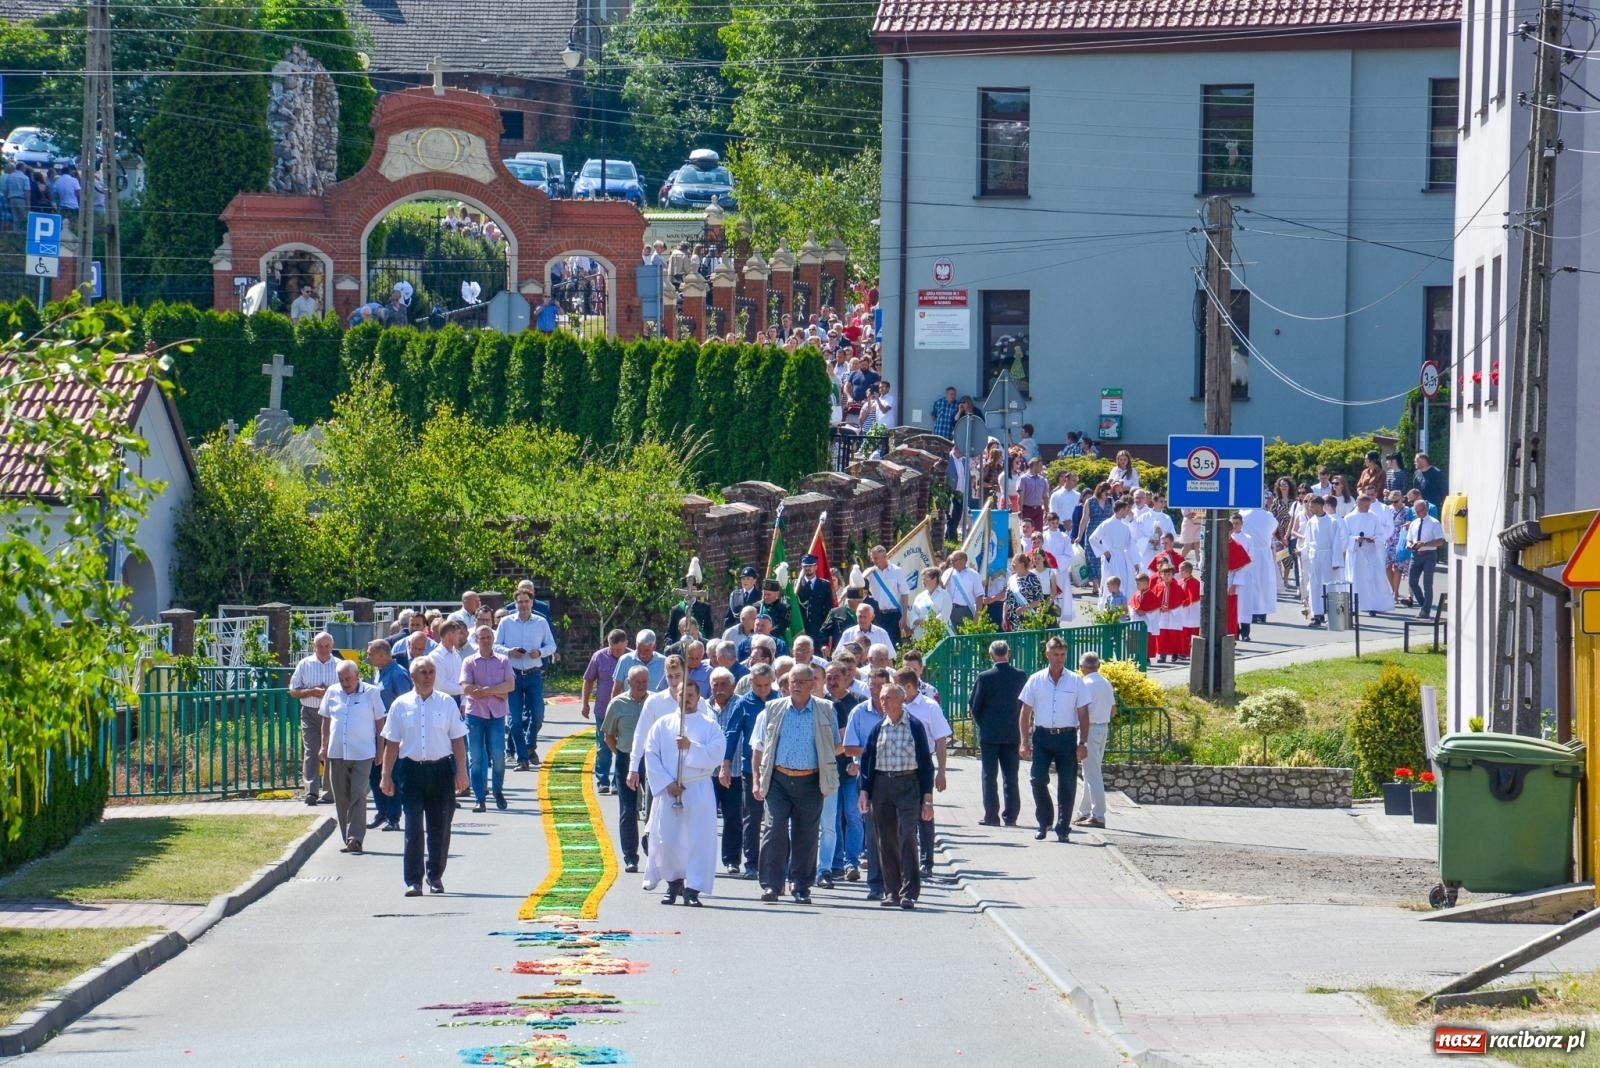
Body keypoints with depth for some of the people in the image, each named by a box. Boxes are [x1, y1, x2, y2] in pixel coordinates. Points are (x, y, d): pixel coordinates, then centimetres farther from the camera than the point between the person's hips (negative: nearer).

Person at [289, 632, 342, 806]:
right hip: (310, 713, 0)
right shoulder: (304, 664, 7)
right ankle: (311, 792, -16)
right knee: (311, 752, -9)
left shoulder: (339, 666, 6)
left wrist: (331, 692, -12)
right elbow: (293, 691, 7)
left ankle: (328, 793, 6)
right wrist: (312, 692, -10)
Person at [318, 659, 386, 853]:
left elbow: (379, 722, 4)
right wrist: (324, 746, 12)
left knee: (358, 796, -10)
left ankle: (355, 838, -11)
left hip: (362, 754, -4)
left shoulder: (371, 693, 0)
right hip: (337, 753, 4)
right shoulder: (332, 693, 8)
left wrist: (381, 750, 2)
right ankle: (348, 839, 14)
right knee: (341, 798, 6)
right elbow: (326, 721, 17)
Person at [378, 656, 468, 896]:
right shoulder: (400, 705, 4)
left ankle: (435, 876, 23)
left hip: (441, 769, 1)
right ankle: (413, 881, -6)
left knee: (439, 828, 8)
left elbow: (458, 740, 7)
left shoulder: (447, 703, 4)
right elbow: (391, 742, 7)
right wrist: (386, 776, 4)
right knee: (413, 828, -7)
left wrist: (461, 772, 1)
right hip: (412, 770, -1)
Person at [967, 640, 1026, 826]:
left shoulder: (985, 677, -11)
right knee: (1010, 776, 8)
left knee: (989, 776, 3)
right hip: (1012, 734, 3)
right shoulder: (1020, 676, -2)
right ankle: (1010, 816, 8)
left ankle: (991, 816, 0)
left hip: (990, 734, -3)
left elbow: (974, 706, -6)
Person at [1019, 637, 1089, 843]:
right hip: (1042, 736, 0)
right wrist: (1025, 742, 0)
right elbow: (1025, 713, 7)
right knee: (1038, 779, -9)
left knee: (1067, 784, 0)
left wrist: (1082, 744, -1)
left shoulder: (1075, 682, 4)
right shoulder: (1035, 681, 4)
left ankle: (1063, 828, 9)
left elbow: (1083, 715, 6)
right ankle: (1044, 822, 10)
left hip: (1067, 736, 0)